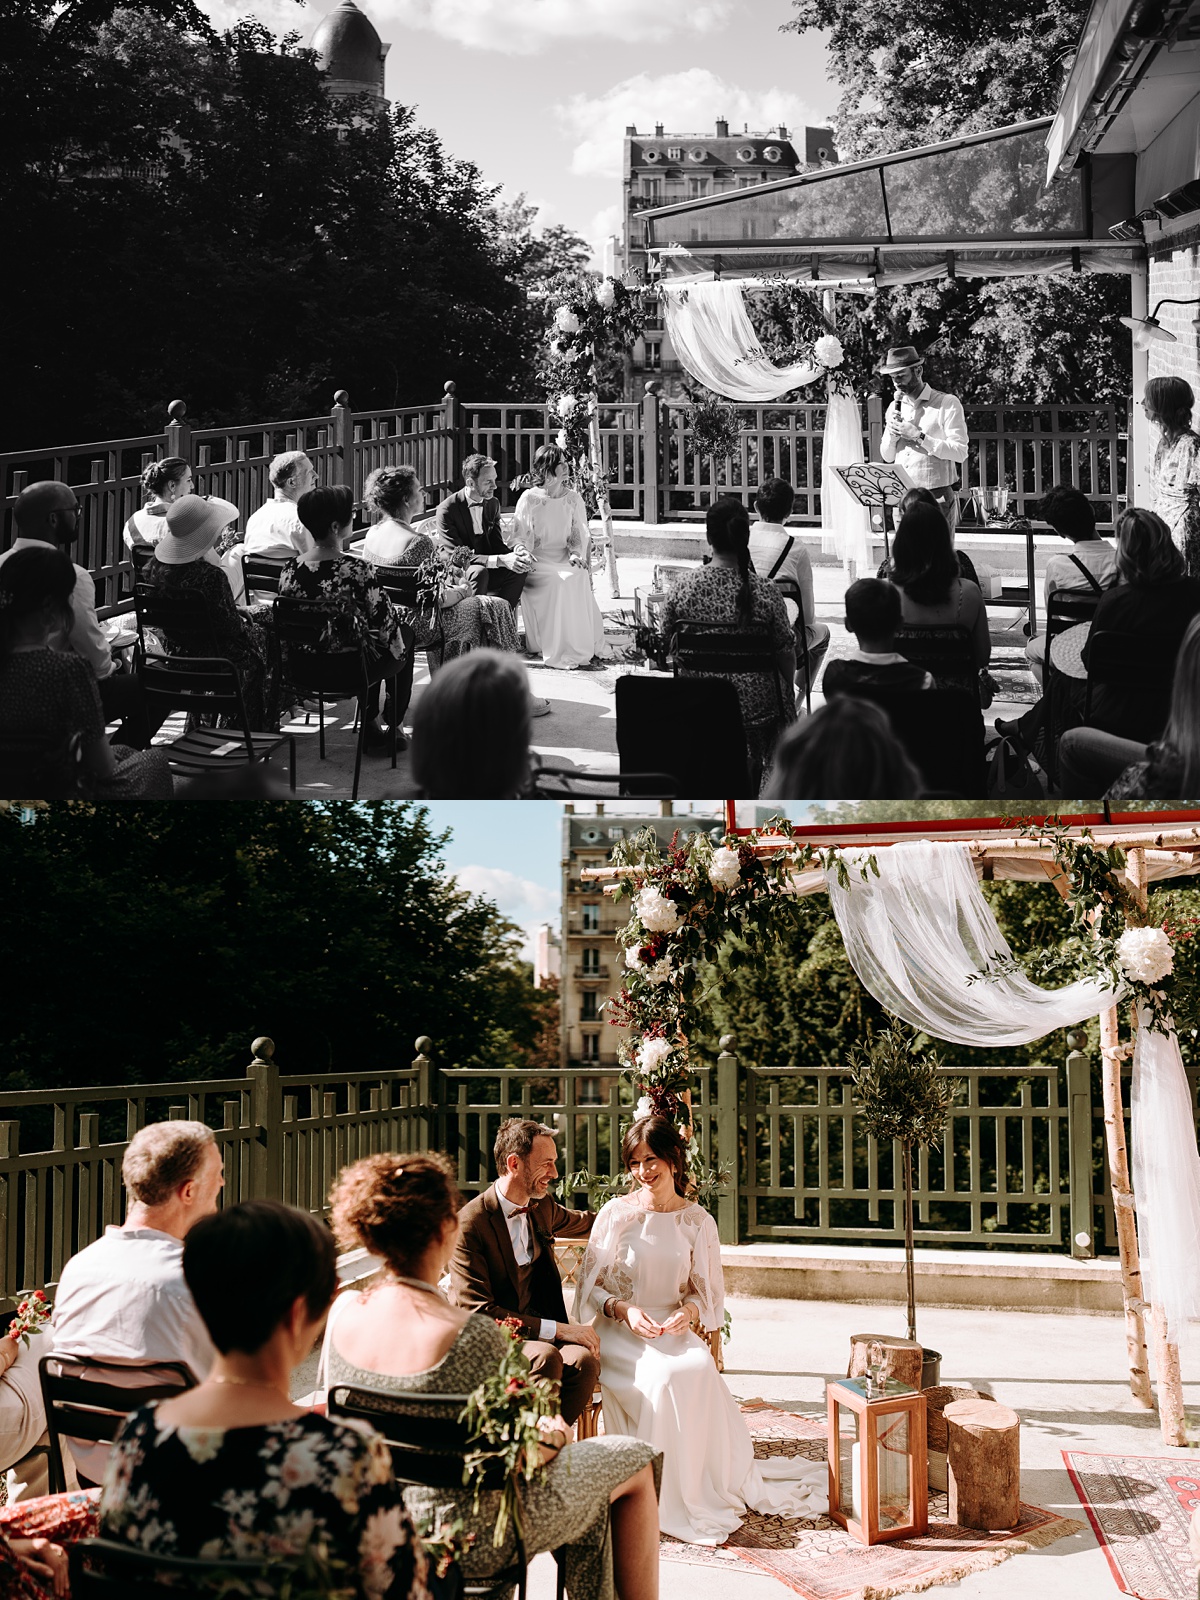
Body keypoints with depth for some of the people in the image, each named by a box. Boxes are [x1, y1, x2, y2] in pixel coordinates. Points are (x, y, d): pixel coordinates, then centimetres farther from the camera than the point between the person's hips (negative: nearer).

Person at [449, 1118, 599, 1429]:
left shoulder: (543, 1207, 8)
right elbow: (476, 1313, -19)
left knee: (584, 1359, -27)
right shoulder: (470, 1223, -15)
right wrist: (556, 1329, -23)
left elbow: (582, 1223, 32)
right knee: (546, 1357, -35)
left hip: (537, 1337, 6)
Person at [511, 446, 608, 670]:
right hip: (538, 561, -3)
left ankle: (583, 647, -25)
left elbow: (579, 533, 10)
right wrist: (524, 557, -19)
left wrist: (576, 553, -11)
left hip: (565, 559, 3)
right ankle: (555, 650, -27)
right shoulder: (529, 499, 1)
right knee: (558, 581, -32)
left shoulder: (574, 498, 11)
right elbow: (520, 537, 1)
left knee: (579, 577, -30)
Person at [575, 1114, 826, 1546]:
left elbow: (709, 1294, 11)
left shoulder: (698, 1222, 5)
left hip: (676, 1330, 2)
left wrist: (689, 1310, -12)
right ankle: (666, 1497, -19)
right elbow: (590, 1286, 2)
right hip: (619, 1333, -2)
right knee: (666, 1376, -32)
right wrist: (624, 1309, -17)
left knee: (700, 1369, -30)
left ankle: (709, 1484, -16)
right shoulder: (617, 1213, -2)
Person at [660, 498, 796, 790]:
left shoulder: (682, 588, -11)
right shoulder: (766, 592, -16)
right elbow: (786, 653, -8)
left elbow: (668, 644, 2)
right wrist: (790, 692, 10)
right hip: (754, 704, -3)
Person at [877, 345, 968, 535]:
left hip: (937, 497, -5)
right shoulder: (895, 407, 14)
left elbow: (960, 453, -11)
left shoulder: (947, 404, -3)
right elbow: (887, 456, 14)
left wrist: (919, 436, -16)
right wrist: (891, 434, -6)